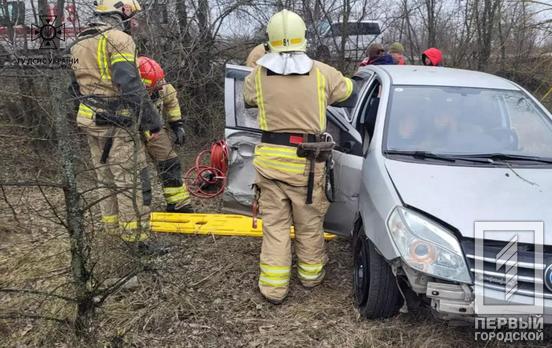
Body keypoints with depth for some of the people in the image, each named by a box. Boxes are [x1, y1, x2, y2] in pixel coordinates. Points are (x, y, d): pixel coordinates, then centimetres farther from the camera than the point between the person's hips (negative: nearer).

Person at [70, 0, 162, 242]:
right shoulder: (118, 38, -13)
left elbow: (74, 85, 20)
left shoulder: (79, 43, 16)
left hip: (90, 120, 9)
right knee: (131, 180, -3)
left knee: (105, 176, 17)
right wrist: (153, 121, -18)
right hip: (116, 122, -9)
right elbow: (131, 86, -21)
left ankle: (113, 227, 27)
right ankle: (136, 237, 1)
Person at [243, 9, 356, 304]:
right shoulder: (322, 73, -2)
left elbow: (248, 98, 21)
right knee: (309, 223, 15)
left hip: (270, 159, 1)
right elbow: (349, 92, 15)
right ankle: (310, 274, 33)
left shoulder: (258, 75, 0)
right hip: (306, 161, -1)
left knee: (274, 224, 9)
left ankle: (273, 287, 14)